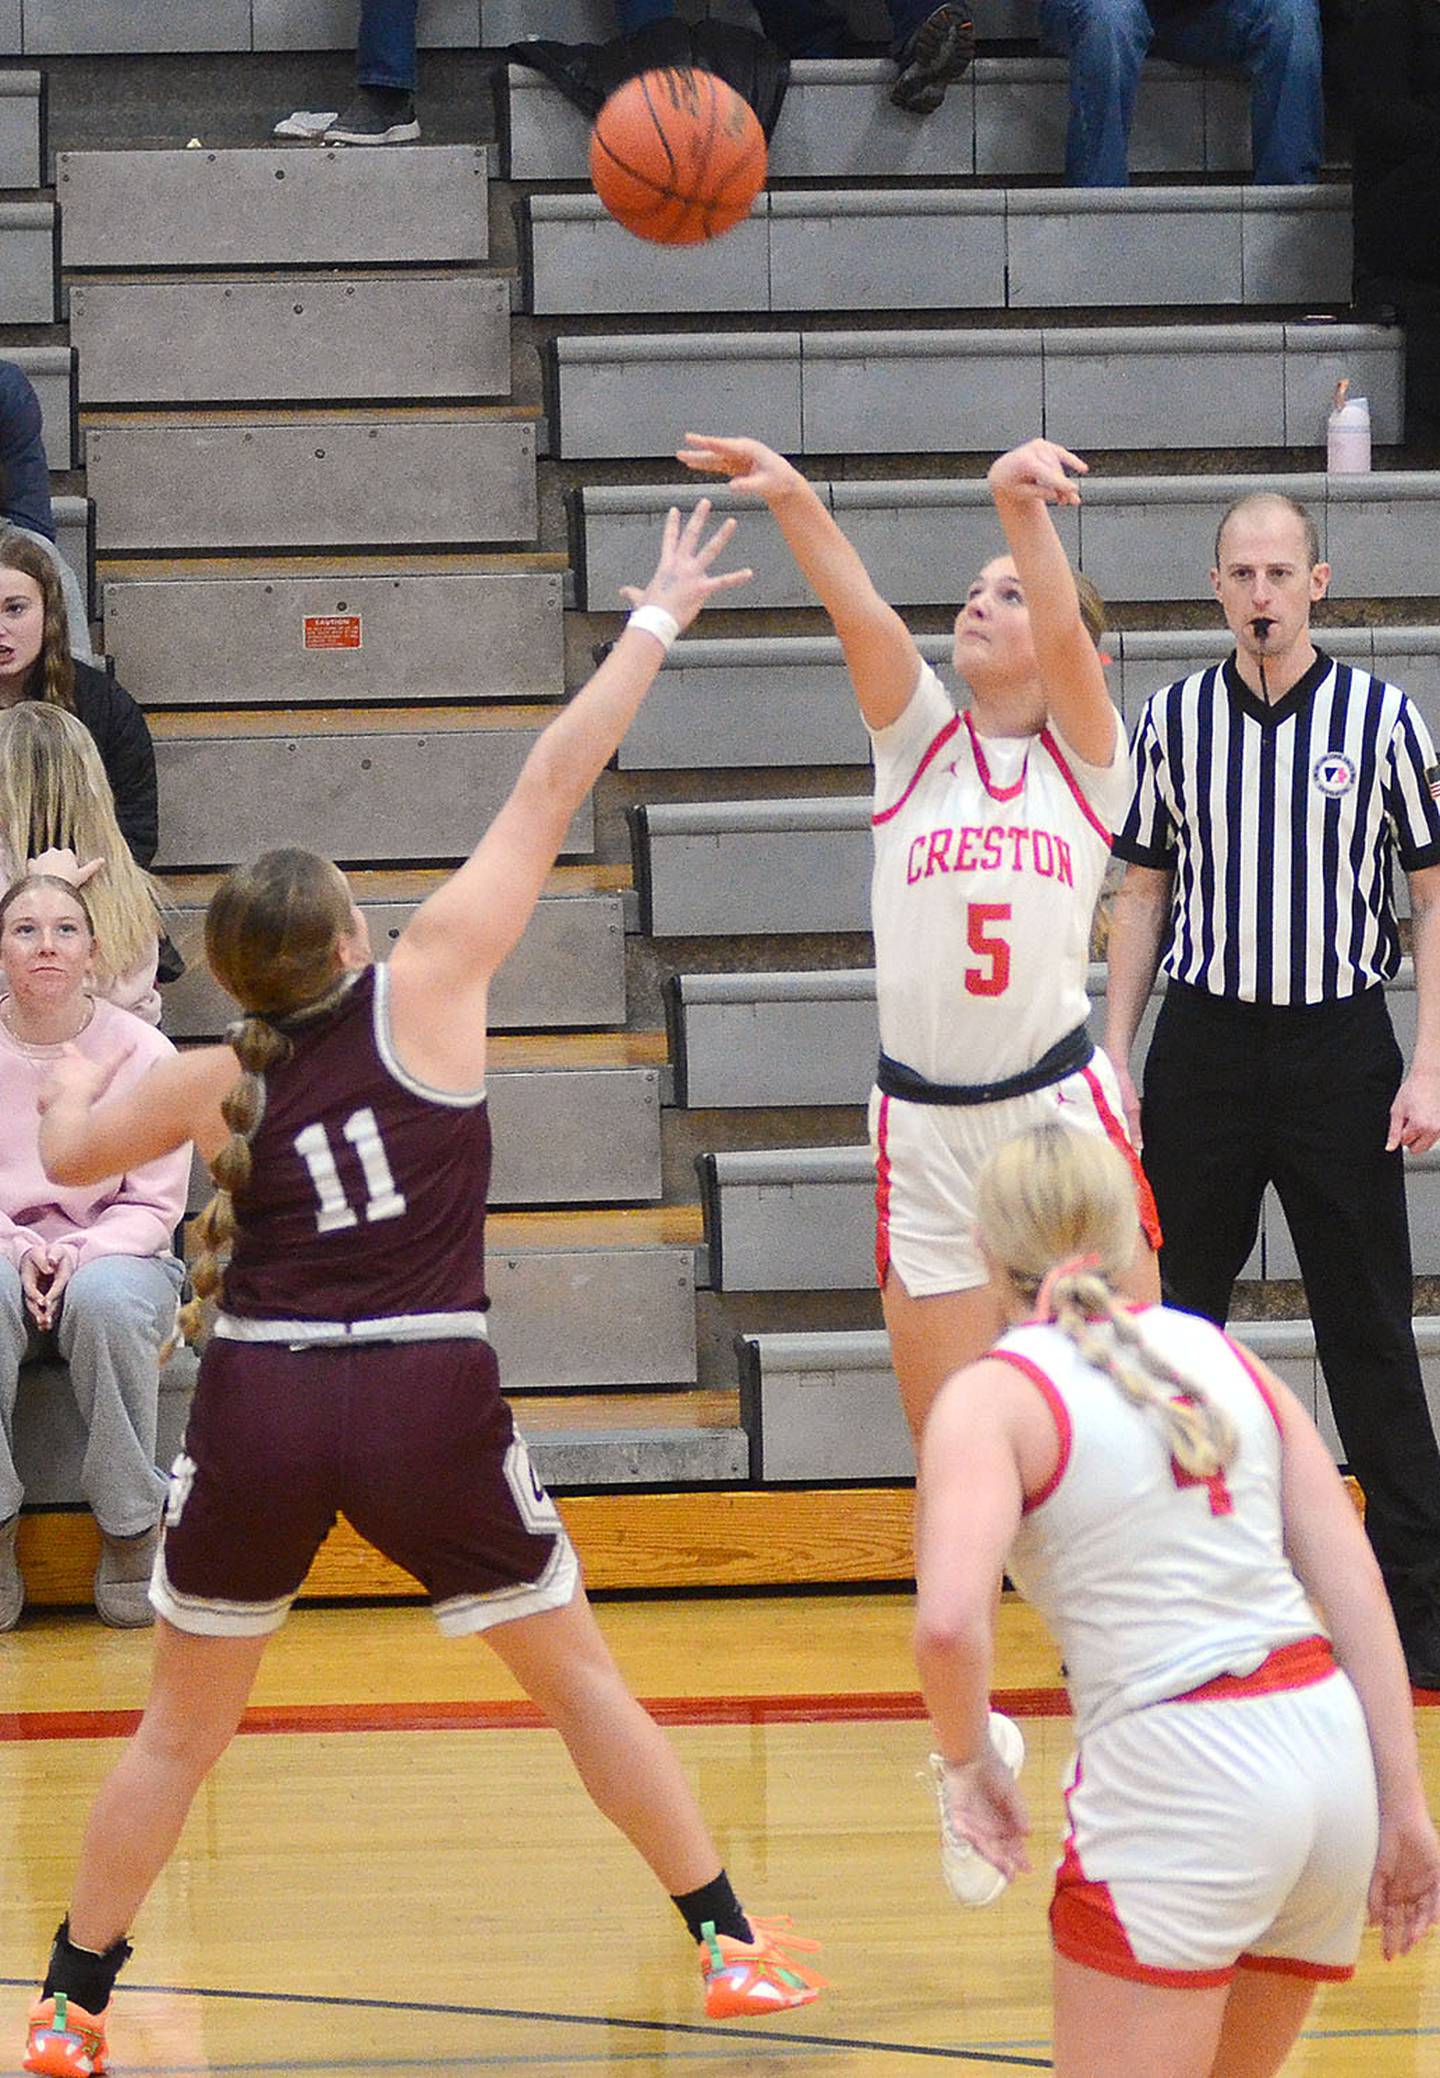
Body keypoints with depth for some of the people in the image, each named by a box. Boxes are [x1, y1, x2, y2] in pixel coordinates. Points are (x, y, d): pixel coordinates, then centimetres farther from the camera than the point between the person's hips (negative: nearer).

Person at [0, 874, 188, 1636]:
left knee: (106, 1298, -37)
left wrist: (77, 1255, -17)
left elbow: (154, 1203, 0)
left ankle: (131, 1529, -23)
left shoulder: (141, 1053, -3)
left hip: (114, 1253, 0)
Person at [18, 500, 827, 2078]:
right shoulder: (426, 986, -1)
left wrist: (75, 1084, 46)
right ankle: (731, 1945, 17)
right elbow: (551, 787, 1)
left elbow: (70, 1154, 24)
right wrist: (656, 620, 6)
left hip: (256, 1409, 2)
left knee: (182, 1726, 14)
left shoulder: (219, 1081, 6)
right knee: (578, 1678, 14)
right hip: (429, 1400, -2)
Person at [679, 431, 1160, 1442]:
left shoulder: (1085, 763, 3)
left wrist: (1024, 507, -34)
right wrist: (794, 499, -28)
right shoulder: (922, 743, 7)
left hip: (1061, 1112, -1)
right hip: (925, 1135, 2)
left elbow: (1064, 637, -16)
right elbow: (865, 618, -10)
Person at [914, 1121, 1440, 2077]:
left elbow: (950, 1622, -19)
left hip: (1172, 1778, -6)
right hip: (1331, 1747, 6)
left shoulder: (994, 1397, -2)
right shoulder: (1222, 1354, 14)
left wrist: (969, 1762, -1)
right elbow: (1358, 1588, 9)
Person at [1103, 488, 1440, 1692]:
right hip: (1205, 1042, 2)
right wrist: (1115, 1055, 5)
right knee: (1175, 1321, 6)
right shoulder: (1174, 721, 4)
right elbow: (1146, 893, 11)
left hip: (1339, 1045, -2)